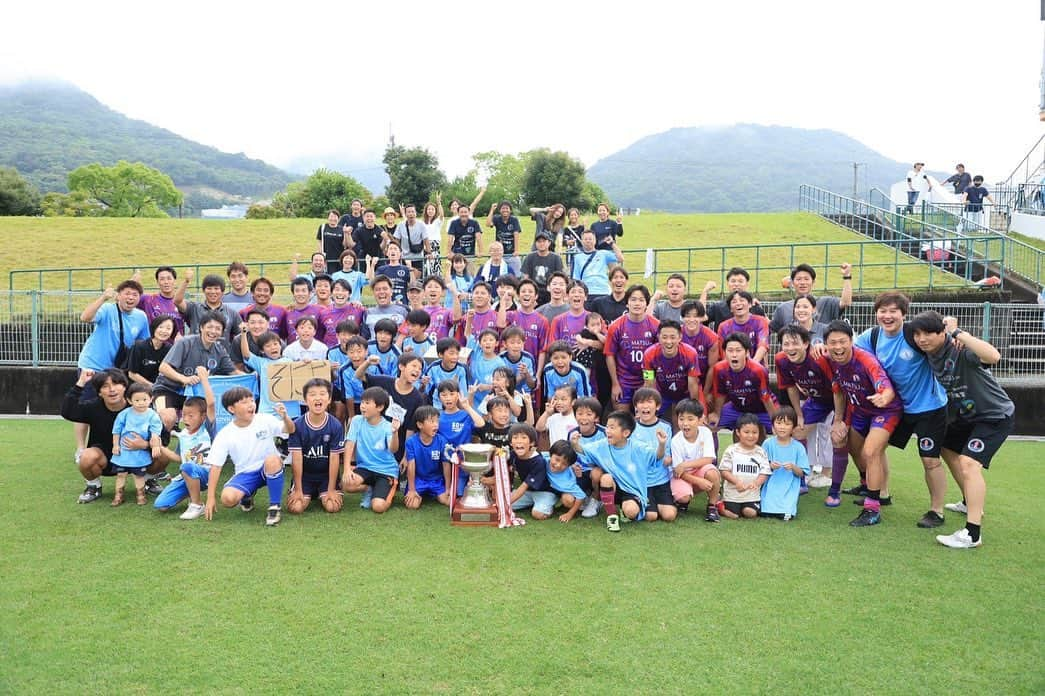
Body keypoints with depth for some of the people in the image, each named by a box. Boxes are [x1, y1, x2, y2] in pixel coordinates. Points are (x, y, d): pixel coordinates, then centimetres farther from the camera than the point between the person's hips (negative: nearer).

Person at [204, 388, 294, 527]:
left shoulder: (265, 420, -8)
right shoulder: (224, 435, -8)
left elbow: (290, 430, -17)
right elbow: (215, 466, -6)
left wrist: (285, 417, -40)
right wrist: (211, 498, -9)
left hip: (270, 471, -1)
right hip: (245, 474, 1)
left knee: (272, 459, -37)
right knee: (228, 498, -28)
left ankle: (274, 508, -20)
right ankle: (247, 495, 12)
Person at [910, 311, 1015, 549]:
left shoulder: (961, 350, -30)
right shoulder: (928, 354, -7)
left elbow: (993, 356, -50)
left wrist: (958, 332, -47)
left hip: (995, 416, -9)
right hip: (966, 415, 9)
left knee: (969, 463, -24)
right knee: (948, 450, 25)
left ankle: (972, 534, -22)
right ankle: (970, 503, 47)